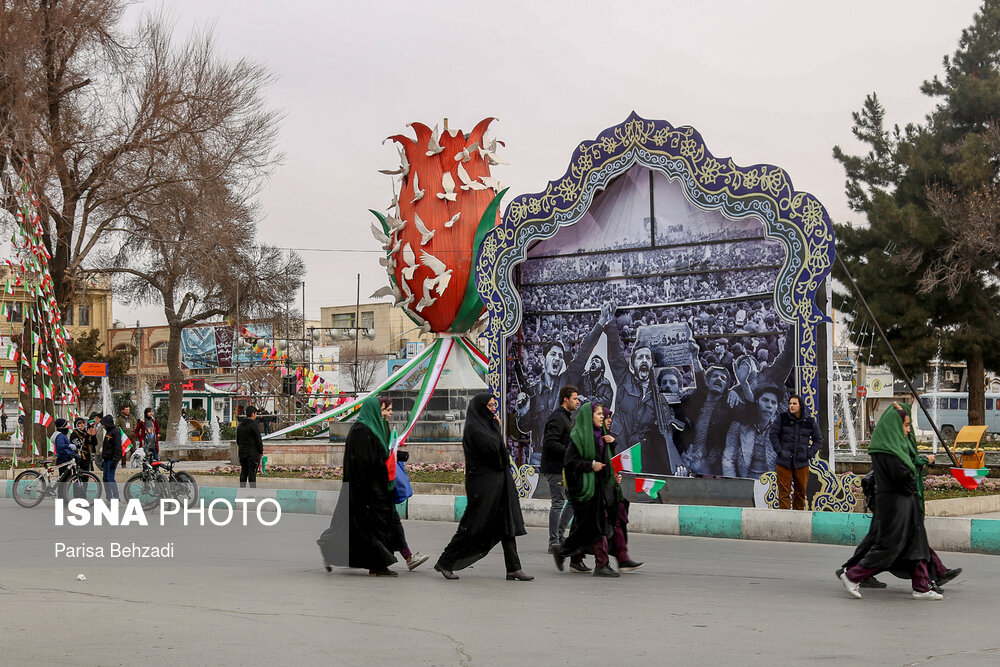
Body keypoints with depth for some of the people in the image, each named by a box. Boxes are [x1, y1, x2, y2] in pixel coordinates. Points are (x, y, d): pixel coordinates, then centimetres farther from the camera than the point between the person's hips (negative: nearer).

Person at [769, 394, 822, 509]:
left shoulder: (810, 421, 5)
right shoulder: (782, 418, 1)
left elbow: (818, 439, 15)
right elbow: (773, 434, 5)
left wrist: (810, 454, 3)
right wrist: (779, 451, -5)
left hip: (801, 463, 2)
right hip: (784, 461, -2)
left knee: (801, 492, 7)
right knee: (784, 491, -5)